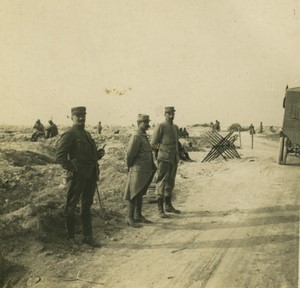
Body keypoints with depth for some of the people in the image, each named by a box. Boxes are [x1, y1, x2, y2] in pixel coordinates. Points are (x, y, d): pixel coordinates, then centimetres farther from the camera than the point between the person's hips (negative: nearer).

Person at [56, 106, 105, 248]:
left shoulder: (87, 134, 18)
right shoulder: (69, 134, -7)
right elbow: (60, 156, -12)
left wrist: (99, 154, 5)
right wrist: (72, 169, -17)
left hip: (91, 176, 8)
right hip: (77, 176, -8)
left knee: (87, 207, 13)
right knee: (71, 207, 5)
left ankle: (88, 236, 22)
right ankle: (71, 237, 17)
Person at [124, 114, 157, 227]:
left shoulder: (144, 137, 13)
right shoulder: (136, 137, -17)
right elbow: (129, 155, -17)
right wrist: (130, 167, -3)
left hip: (146, 171, 9)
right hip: (138, 171, -9)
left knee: (140, 194, 16)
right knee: (134, 195, -1)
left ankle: (138, 216, 27)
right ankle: (130, 218, 8)